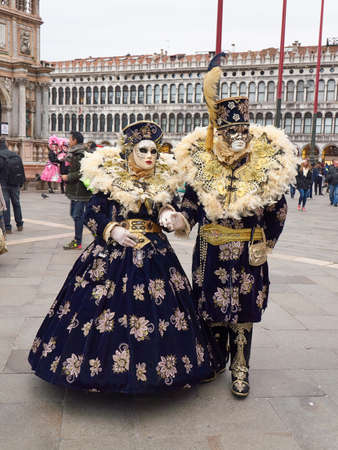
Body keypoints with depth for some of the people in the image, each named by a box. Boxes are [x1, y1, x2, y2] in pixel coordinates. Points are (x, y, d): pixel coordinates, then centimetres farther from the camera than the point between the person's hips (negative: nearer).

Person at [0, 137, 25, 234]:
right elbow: (22, 170, 10)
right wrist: (21, 183, 16)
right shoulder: (16, 156, 5)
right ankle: (19, 225, 24)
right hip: (15, 184, 5)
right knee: (16, 203, 18)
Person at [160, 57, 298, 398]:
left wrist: (265, 243, 7)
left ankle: (240, 370, 28)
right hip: (210, 253, 1)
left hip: (247, 256, -1)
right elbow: (191, 207, 0)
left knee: (242, 314, 9)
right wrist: (177, 219, -20)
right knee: (212, 310, 14)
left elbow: (277, 211, 3)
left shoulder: (266, 168, -8)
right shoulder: (202, 167, -6)